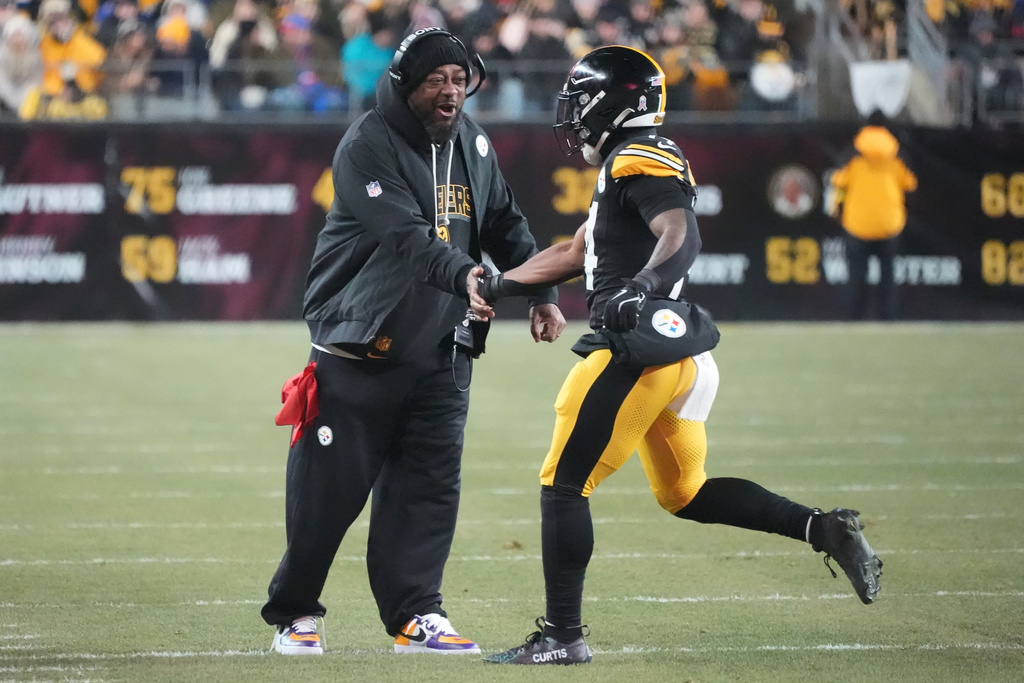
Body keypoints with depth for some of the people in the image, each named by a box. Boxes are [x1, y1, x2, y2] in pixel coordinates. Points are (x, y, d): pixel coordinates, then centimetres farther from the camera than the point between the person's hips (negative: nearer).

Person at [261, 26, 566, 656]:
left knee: (429, 484, -1)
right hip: (361, 345, -5)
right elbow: (406, 237, -26)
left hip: (442, 351, 6)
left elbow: (505, 224, 18)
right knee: (330, 486, -1)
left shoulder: (473, 144, 9)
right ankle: (293, 611, 13)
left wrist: (541, 293, 7)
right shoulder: (369, 145, -14)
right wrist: (464, 274, -40)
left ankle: (415, 615, 3)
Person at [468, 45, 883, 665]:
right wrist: (499, 287, 30)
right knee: (685, 494, 17)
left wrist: (644, 287, -45)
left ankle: (563, 635, -3)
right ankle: (825, 529, 6)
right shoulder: (625, 166, 21)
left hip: (641, 352, -10)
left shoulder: (638, 161, -10)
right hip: (679, 357, 10)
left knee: (564, 485, -4)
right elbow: (576, 253, 32)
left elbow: (682, 236, -28)